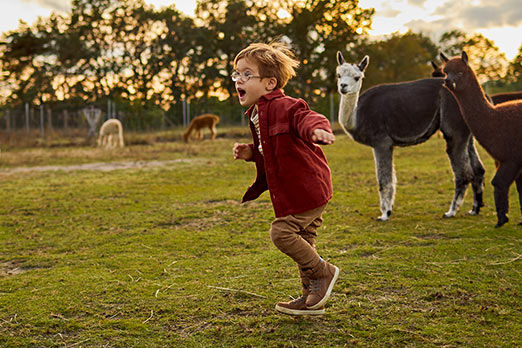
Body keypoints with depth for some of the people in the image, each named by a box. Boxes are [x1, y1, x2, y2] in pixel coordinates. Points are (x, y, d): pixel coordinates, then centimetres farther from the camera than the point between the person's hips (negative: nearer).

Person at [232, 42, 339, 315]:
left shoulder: (282, 106, -16)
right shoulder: (257, 114, 15)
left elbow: (305, 118, -35)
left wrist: (317, 129, -58)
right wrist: (251, 152, 6)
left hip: (306, 187, -10)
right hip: (296, 189, 10)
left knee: (282, 232, -12)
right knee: (302, 240, 14)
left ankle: (323, 272, 7)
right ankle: (312, 298, 24)